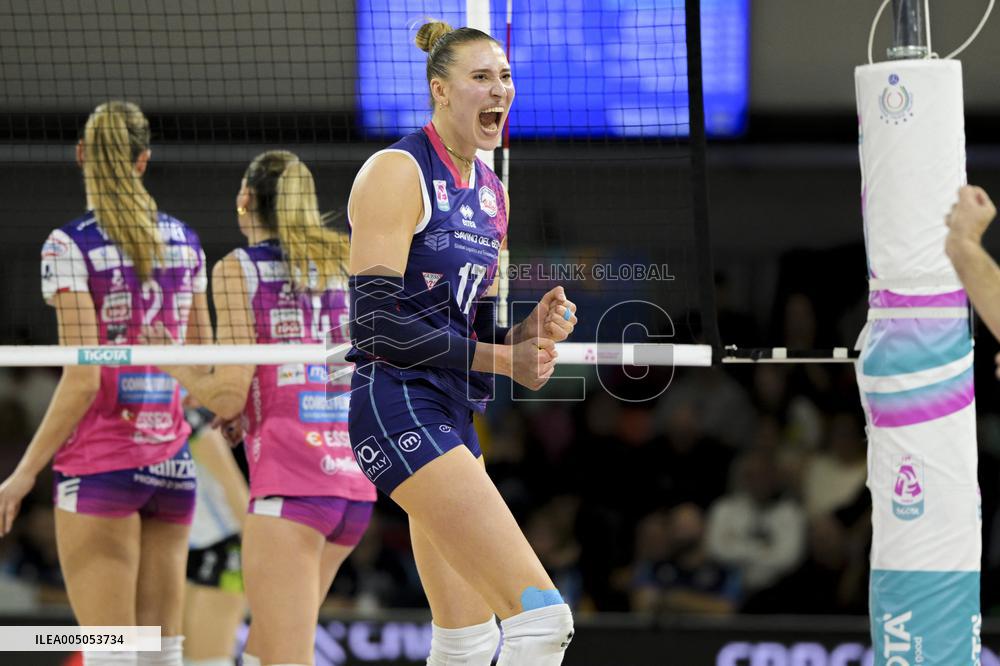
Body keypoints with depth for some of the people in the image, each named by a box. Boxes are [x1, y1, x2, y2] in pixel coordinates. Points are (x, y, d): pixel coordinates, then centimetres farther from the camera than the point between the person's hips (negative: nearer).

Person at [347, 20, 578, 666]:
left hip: (452, 417, 10)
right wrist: (498, 359, -14)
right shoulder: (398, 172, -10)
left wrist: (527, 333, 0)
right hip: (398, 410, -10)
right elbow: (376, 323, -17)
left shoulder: (490, 192, 16)